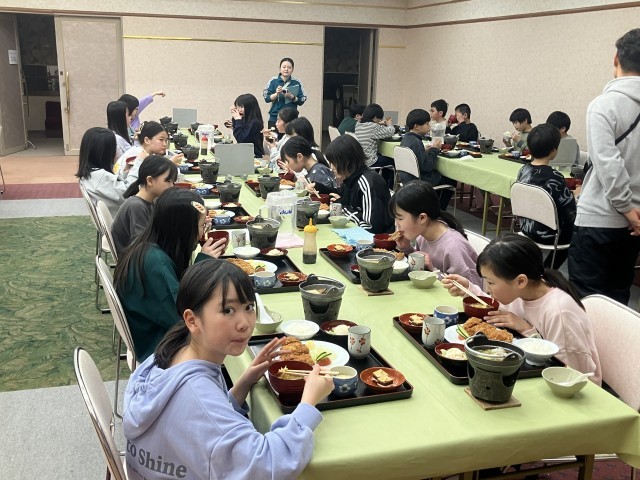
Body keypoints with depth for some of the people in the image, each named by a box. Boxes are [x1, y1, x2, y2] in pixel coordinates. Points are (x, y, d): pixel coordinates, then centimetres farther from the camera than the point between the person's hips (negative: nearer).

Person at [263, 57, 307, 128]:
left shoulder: (296, 83, 2)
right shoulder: (273, 81, 3)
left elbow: (301, 101, 1)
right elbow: (267, 98, 1)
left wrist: (292, 97, -17)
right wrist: (276, 94, -16)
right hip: (275, 118, 0)